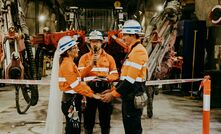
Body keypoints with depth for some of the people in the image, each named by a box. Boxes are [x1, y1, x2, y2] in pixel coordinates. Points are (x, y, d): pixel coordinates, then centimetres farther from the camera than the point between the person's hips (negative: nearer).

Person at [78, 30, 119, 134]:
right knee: (89, 116, 7)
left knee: (105, 117, 9)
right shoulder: (84, 57, 7)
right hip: (89, 89, 0)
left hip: (105, 89, 1)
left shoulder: (109, 57, 8)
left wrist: (106, 77, -16)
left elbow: (115, 75, 4)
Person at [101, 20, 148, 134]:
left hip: (134, 96, -10)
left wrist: (113, 94, -17)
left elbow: (130, 79, -22)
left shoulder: (139, 51, -17)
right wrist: (114, 89, 13)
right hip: (128, 95, 10)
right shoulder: (133, 50, 17)